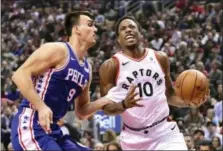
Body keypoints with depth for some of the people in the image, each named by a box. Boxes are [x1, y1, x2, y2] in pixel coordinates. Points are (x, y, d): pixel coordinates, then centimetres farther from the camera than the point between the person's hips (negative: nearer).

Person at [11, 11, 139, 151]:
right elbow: (20, 75, -16)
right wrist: (41, 107, -24)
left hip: (53, 130, 10)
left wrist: (107, 101, 10)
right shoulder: (57, 50, -8)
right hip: (31, 127, -10)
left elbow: (81, 111, 27)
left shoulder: (86, 69, 18)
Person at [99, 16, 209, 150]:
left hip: (165, 132, 1)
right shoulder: (111, 66, -4)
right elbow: (105, 106, -5)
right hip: (134, 138, -1)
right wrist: (124, 104, -27)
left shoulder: (160, 58, 7)